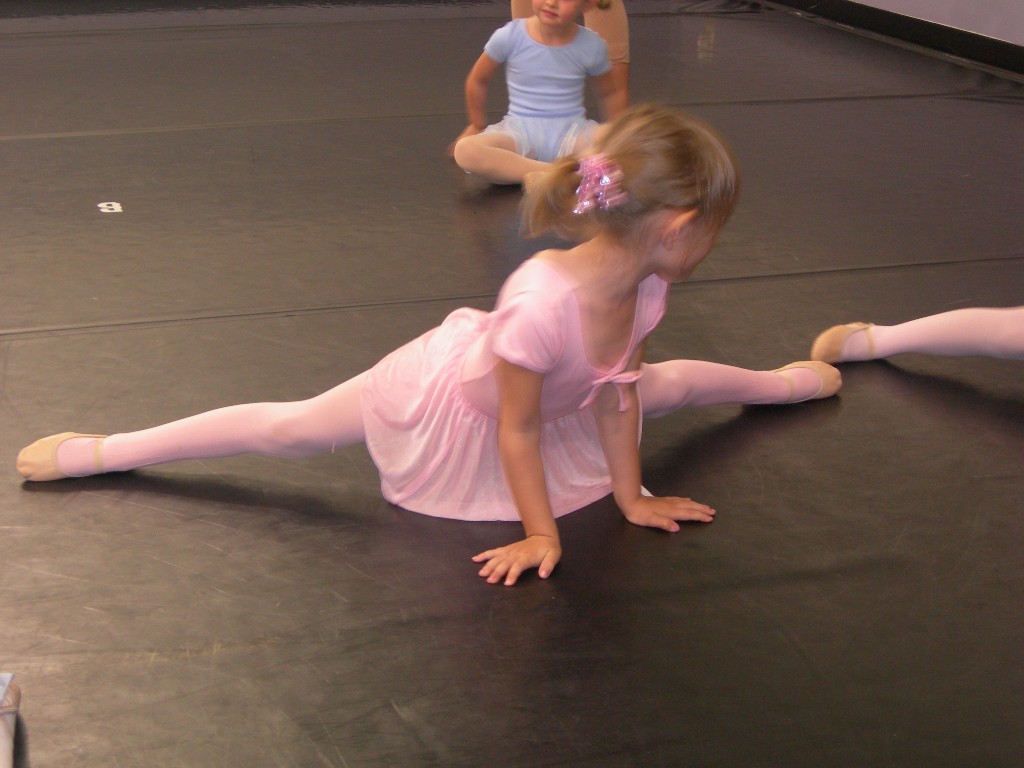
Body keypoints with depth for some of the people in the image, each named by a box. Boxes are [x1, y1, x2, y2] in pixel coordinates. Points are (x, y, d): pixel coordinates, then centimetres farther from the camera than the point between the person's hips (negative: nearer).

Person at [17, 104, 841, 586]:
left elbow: (616, 392, -5)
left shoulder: (644, 287, -21)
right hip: (453, 395, -7)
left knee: (662, 383, 23)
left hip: (553, 398, 7)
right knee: (291, 428, -1)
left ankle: (780, 381, 55)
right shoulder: (542, 303, -44)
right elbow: (516, 430, -31)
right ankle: (96, 452, 9)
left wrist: (630, 496, 1)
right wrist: (540, 535, -22)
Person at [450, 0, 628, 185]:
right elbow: (478, 81, 11)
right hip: (521, 129, 1)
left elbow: (610, 93, 15)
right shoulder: (509, 37, -6)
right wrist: (478, 126, 22)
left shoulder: (592, 46, -4)